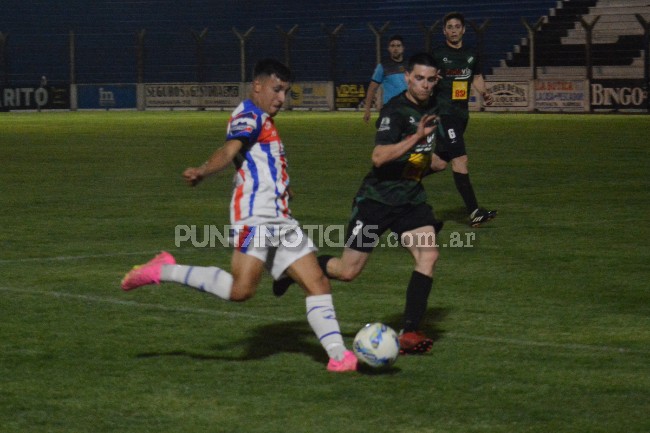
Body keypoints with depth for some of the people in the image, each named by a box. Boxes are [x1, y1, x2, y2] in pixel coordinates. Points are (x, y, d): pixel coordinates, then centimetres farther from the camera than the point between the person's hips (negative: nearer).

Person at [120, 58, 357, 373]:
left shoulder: (263, 121, 24)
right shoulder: (249, 116, -5)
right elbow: (230, 150, -24)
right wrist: (202, 172, -43)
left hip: (281, 221, 10)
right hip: (255, 216, -10)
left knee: (317, 282, 2)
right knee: (241, 289, -21)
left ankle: (338, 356, 2)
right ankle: (163, 271, -8)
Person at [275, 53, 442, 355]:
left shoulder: (431, 109, 6)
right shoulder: (395, 111, -19)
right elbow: (379, 157, -34)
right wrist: (416, 138, -41)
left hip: (411, 198, 6)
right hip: (377, 198, -6)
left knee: (428, 254, -17)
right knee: (347, 271, 1)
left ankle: (409, 333, -14)